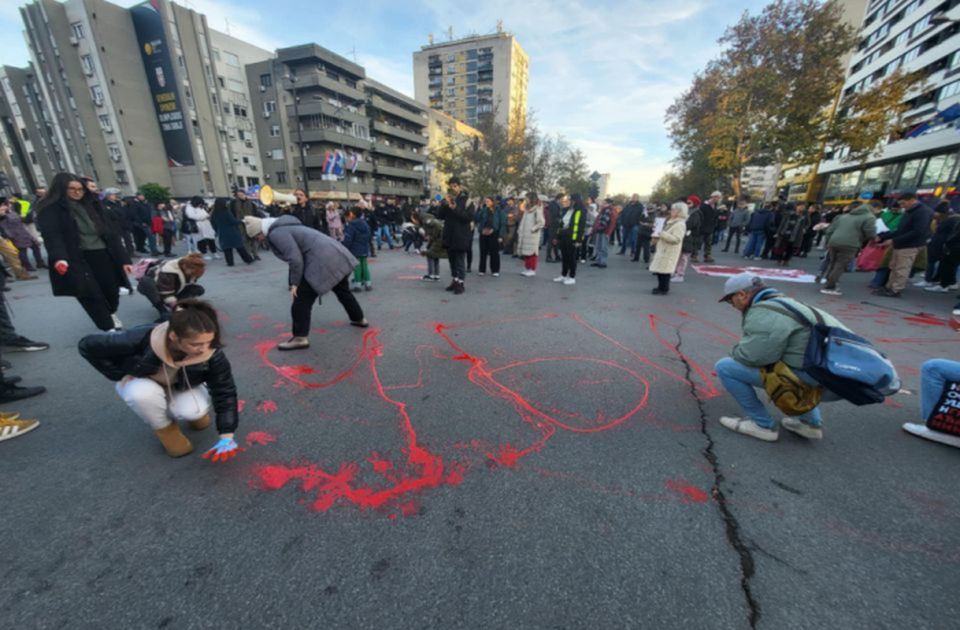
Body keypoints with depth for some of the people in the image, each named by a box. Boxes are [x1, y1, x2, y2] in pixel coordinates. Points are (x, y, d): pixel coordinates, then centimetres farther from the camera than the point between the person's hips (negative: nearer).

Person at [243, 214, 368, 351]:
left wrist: (294, 283, -8)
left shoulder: (276, 233, -8)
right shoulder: (283, 227, 23)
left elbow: (295, 259, -18)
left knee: (301, 300, -2)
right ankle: (359, 319, 40)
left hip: (322, 260, -10)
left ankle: (300, 337, 4)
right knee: (343, 291, 25)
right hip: (336, 255, 10)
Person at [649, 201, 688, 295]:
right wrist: (657, 238, 9)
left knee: (664, 270, -8)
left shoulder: (680, 224, -15)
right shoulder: (670, 221, 16)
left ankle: (664, 289, 1)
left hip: (669, 251, -10)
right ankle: (661, 287, 24)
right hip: (663, 249, 10)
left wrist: (662, 234, -27)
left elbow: (676, 239, -23)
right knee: (659, 269, 13)